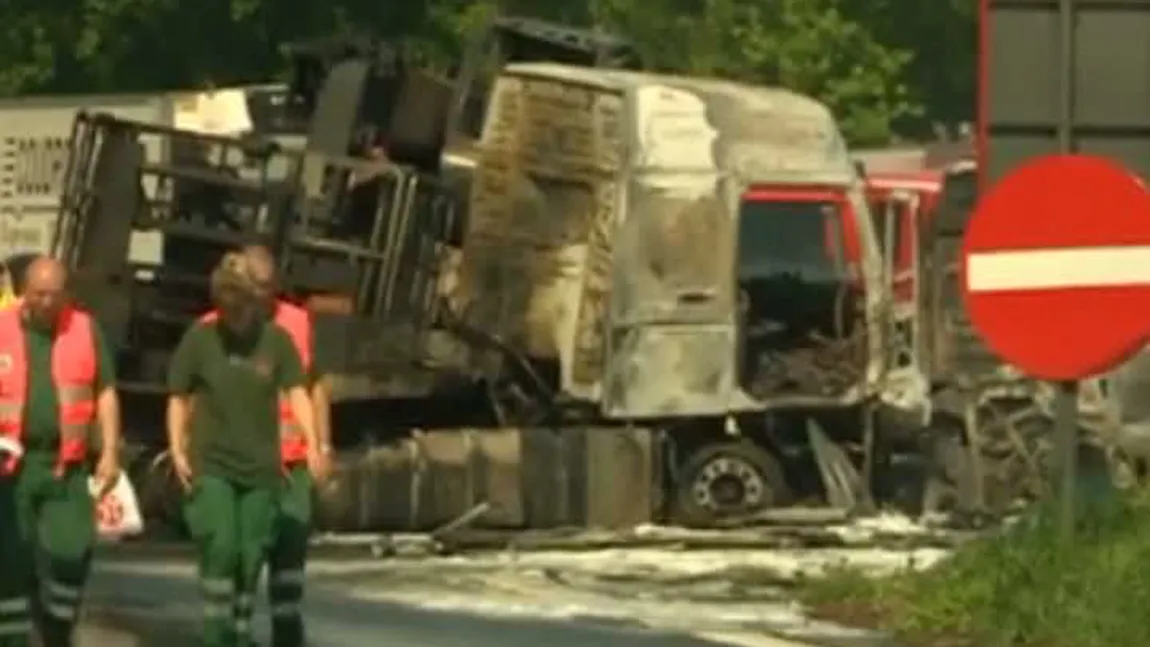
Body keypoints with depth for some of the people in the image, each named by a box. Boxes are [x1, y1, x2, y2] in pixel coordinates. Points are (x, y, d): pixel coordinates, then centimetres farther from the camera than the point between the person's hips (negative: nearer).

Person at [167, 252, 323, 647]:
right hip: (211, 465, -2)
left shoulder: (276, 340, -1)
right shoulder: (200, 338, -2)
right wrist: (177, 449, -5)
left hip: (261, 467, 2)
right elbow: (178, 397, 5)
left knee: (252, 555, 6)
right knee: (220, 548, -15)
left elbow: (295, 391, -7)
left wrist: (311, 442, -21)